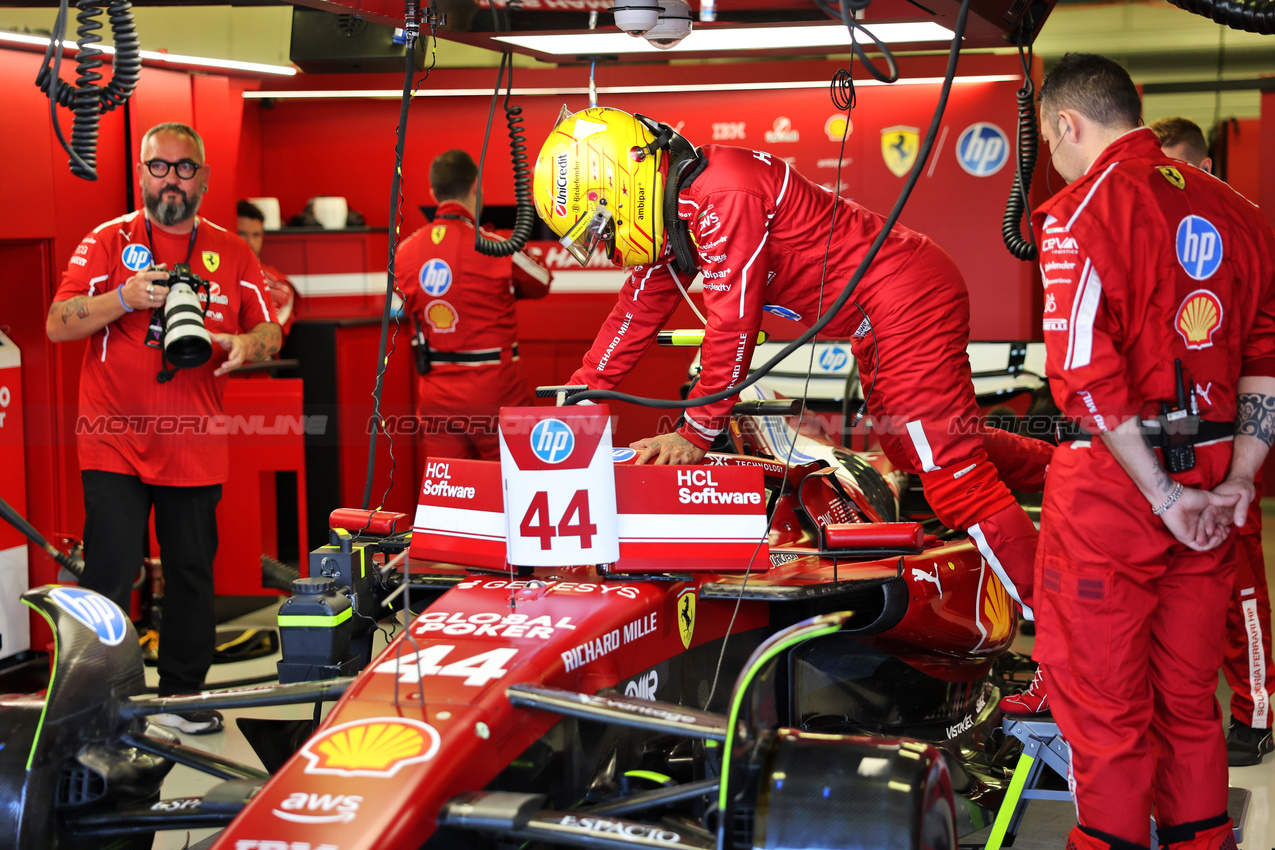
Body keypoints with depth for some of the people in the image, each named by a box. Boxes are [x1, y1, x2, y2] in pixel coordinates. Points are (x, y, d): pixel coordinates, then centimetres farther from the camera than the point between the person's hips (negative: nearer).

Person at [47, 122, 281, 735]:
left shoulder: (231, 253, 12)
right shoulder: (108, 241, 4)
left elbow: (270, 333, 11)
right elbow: (58, 324, -3)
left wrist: (245, 345, -13)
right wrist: (125, 299, -19)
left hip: (195, 448, 3)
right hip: (114, 446, -3)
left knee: (192, 574, 9)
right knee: (109, 578, -7)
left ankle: (184, 695, 21)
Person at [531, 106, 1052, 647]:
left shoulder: (723, 195, -26)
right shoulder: (676, 207, 6)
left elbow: (733, 323, -26)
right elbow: (638, 312, 12)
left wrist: (696, 433, -19)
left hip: (909, 297, -10)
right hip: (878, 319, 10)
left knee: (948, 468, -14)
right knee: (913, 452, 23)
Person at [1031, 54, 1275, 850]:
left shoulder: (1084, 209, -11)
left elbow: (1087, 376, -19)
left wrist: (1163, 497, -14)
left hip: (1112, 484, -6)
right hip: (1211, 487, 6)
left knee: (1103, 702, 6)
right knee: (1189, 695, 17)